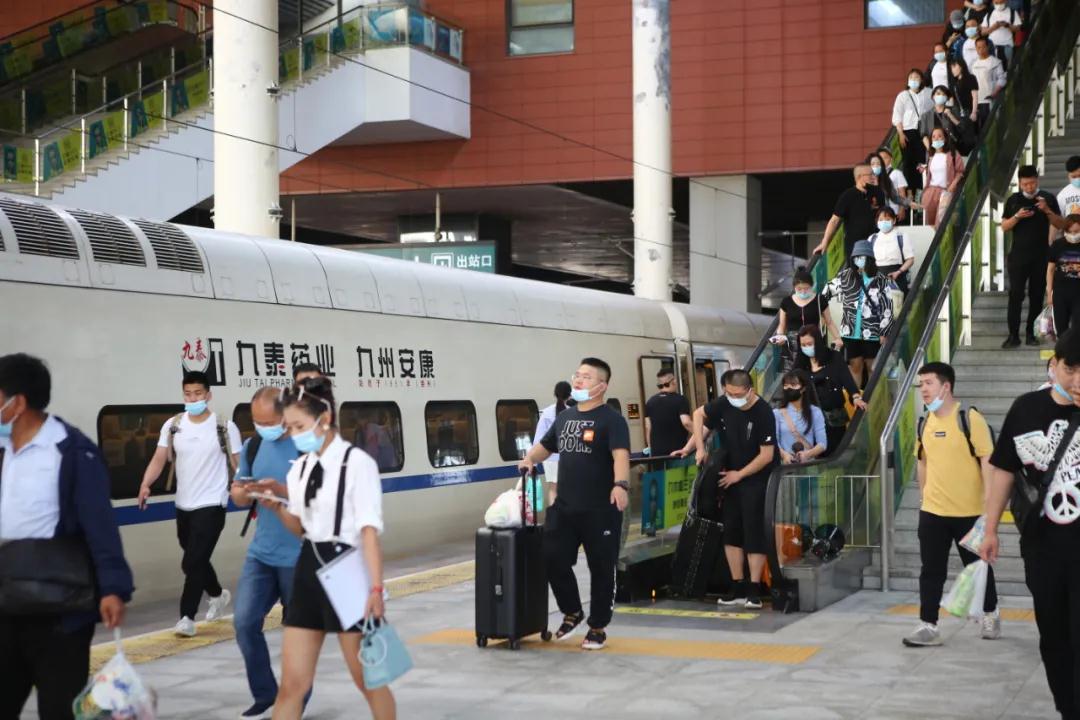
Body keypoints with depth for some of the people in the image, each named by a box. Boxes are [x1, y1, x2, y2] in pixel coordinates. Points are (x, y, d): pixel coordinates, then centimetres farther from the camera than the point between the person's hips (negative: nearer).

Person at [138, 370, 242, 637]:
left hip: (211, 505, -5)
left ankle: (186, 617, -7)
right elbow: (159, 458, -3)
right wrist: (146, 484, -20)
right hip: (184, 505, 5)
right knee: (193, 562, 19)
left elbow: (238, 464, -4)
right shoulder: (173, 426, 3)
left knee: (194, 562, -13)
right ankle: (218, 594, 44)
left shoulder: (224, 427, -6)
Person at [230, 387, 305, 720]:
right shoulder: (253, 446, 5)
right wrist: (243, 492, -12)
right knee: (244, 622, 0)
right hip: (261, 553, 5)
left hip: (299, 557, -5)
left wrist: (284, 491, -27)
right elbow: (238, 495, 12)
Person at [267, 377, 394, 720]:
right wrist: (276, 508, -1)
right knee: (292, 683, 5)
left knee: (368, 680, 7)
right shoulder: (300, 467, 8)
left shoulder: (357, 463, -11)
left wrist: (375, 587, -24)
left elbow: (369, 530, -17)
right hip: (308, 572, 6)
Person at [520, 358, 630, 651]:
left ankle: (598, 627, 17)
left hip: (601, 510, -6)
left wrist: (621, 484, -42)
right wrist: (530, 459, 5)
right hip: (563, 506, 6)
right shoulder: (565, 417, 14)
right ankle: (572, 613, 28)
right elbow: (545, 445, 27)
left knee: (601, 568, 4)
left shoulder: (611, 419, -9)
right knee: (553, 559, 6)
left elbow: (620, 455, -24)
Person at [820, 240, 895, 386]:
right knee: (854, 366, 9)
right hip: (850, 332, 2)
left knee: (873, 368, 7)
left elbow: (887, 308, -3)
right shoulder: (846, 276, 3)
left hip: (872, 333, -2)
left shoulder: (880, 281, -3)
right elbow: (827, 292, 9)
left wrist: (884, 333, -6)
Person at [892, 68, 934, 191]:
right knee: (909, 162, -2)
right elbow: (897, 116, 6)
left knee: (923, 160, -8)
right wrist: (901, 134, -4)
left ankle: (922, 188, -6)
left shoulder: (929, 93, 9)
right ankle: (910, 189, 0)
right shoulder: (902, 95, 10)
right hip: (908, 132, 0)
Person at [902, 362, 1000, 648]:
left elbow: (987, 461, -13)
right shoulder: (924, 423, 5)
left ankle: (990, 614, 32)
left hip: (969, 511, -4)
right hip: (932, 511, 4)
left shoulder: (970, 418, -12)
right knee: (931, 570, 2)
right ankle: (928, 626, 4)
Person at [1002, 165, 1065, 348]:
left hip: (1041, 256, 0)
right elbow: (1004, 227, 2)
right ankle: (1013, 335, -3)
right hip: (1018, 255, 0)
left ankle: (1031, 333, 14)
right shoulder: (1013, 200, 2)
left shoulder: (1048, 198, 1)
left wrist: (1047, 210, -17)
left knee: (1036, 295, 5)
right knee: (1015, 295, -4)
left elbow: (1060, 224, -1)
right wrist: (1017, 216, -16)